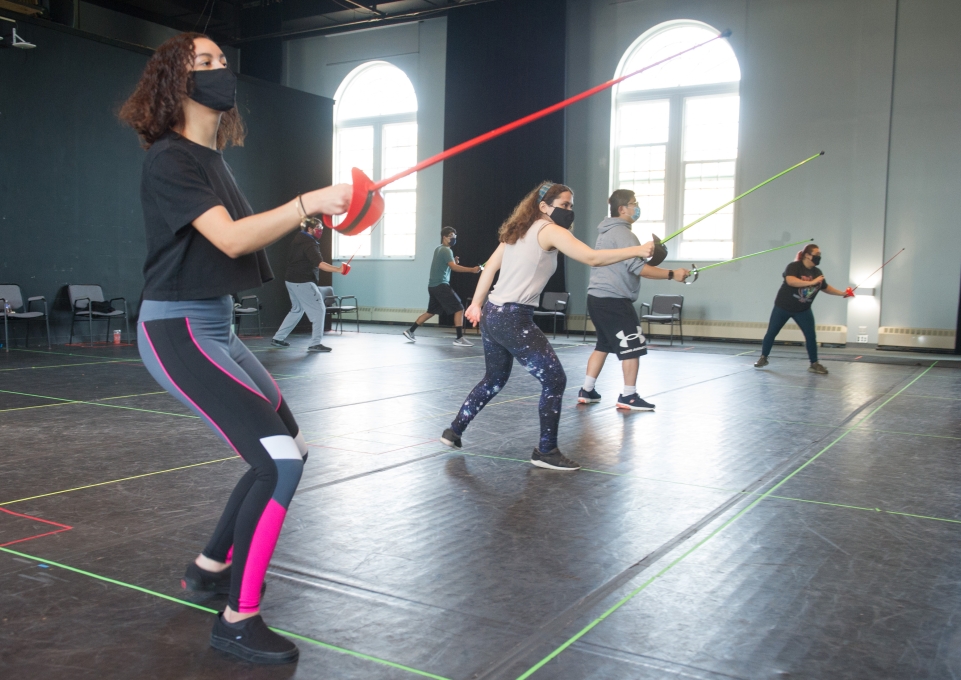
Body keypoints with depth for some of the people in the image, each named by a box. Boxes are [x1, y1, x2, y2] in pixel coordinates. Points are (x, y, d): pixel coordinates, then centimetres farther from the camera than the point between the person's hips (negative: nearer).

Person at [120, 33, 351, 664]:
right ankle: (238, 620, -6)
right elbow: (231, 239, -25)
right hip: (177, 332, -10)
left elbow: (244, 235, 17)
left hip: (216, 327, 10)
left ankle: (212, 566, 31)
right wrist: (307, 202, -29)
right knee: (279, 460, -18)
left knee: (290, 450, 15)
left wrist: (305, 217, 10)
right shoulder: (168, 160, -14)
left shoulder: (213, 159, 14)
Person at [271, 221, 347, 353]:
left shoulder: (298, 239, 10)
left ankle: (278, 338, 24)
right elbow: (319, 264, -31)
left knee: (297, 309, 22)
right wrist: (338, 270, -39)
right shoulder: (309, 244, -18)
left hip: (291, 280, 10)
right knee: (318, 310, -5)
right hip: (302, 282, -10)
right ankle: (315, 343, -8)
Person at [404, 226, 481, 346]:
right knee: (459, 308, -8)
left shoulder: (438, 249, 17)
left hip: (433, 285, 10)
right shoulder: (446, 250, -12)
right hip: (441, 285, -10)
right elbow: (454, 267, -27)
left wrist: (454, 261, 6)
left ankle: (410, 331, 21)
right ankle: (459, 338, -12)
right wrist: (472, 270, -33)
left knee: (431, 311, 19)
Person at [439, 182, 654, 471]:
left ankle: (454, 431, 32)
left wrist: (476, 303, 20)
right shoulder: (550, 231, -10)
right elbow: (592, 258, -21)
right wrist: (637, 250, -19)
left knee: (495, 379, 25)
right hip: (513, 319, -9)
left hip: (491, 315, 9)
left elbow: (490, 266, 17)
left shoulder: (519, 231, 15)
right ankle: (546, 451, 5)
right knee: (555, 381, -1)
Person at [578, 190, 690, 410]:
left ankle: (586, 392, 19)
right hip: (613, 299, -10)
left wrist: (649, 258, 16)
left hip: (598, 297, 10)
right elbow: (637, 267, -22)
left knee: (604, 345, 18)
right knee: (632, 346, -2)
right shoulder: (622, 233, -14)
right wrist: (671, 274, -19)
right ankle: (628, 397, 3)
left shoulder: (607, 232, 18)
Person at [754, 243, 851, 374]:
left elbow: (826, 288, 15)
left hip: (803, 310, 4)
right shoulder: (794, 266, -18)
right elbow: (790, 280, -37)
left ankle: (814, 364, 8)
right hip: (783, 306, -4)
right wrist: (812, 282, -40)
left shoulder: (817, 272, 1)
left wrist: (842, 293, 6)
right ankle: (763, 358, 21)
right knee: (771, 333, 4)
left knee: (811, 335, -3)